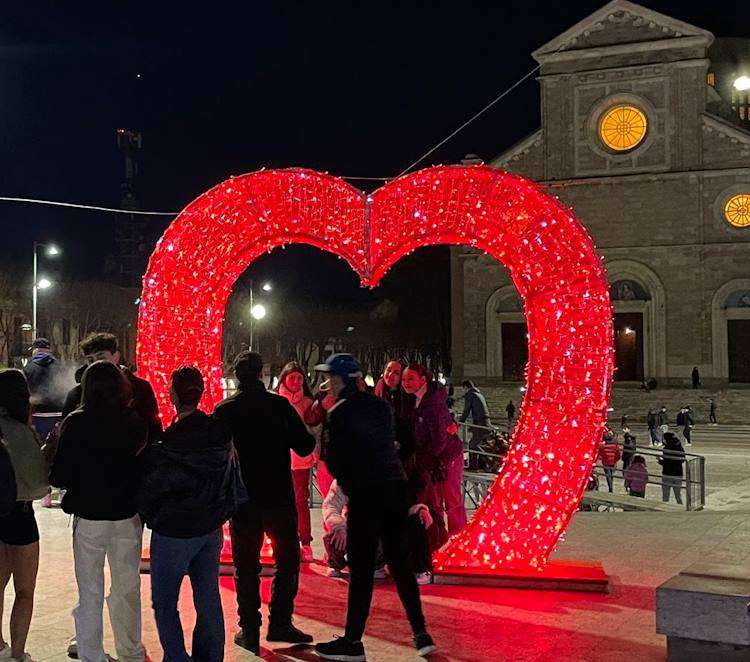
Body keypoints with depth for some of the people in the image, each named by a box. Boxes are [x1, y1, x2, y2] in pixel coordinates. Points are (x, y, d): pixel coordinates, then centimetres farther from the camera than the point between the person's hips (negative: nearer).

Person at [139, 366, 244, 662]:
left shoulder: (168, 444, -21)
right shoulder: (220, 432, -5)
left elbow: (149, 490, -10)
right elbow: (232, 477, 7)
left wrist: (150, 516, 9)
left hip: (174, 533, -6)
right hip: (212, 527, 6)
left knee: (164, 603, 8)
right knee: (208, 599, 14)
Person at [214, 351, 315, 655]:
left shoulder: (224, 410, -4)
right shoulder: (280, 405, -7)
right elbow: (304, 447, -6)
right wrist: (311, 434, 13)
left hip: (242, 499, 1)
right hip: (279, 496, -1)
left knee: (246, 567, 11)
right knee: (288, 560, 15)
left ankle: (250, 631, 11)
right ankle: (280, 624, 12)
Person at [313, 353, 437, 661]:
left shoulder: (339, 413, -6)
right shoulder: (380, 405, 12)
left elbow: (335, 462, -4)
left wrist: (347, 482, 16)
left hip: (366, 494, -6)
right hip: (396, 486, 6)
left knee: (361, 568, -2)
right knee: (399, 561, 12)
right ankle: (421, 634, 12)